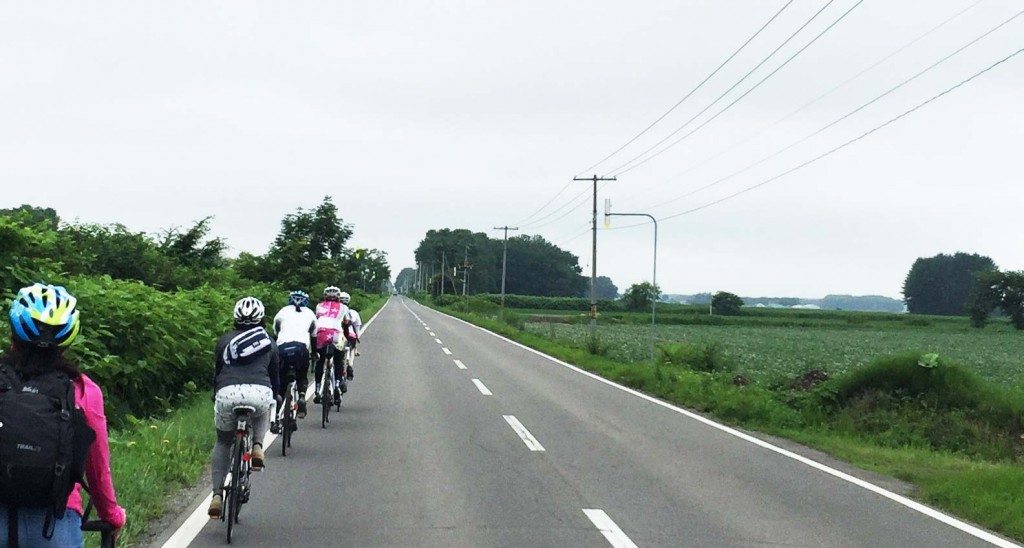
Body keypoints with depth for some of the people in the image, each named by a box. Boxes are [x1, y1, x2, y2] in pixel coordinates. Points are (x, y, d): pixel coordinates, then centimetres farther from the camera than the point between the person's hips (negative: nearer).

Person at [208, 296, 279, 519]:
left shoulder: (224, 340, 23)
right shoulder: (269, 342, 22)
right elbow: (275, 375, 28)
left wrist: (215, 397, 43)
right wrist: (276, 397, 45)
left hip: (227, 393, 0)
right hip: (259, 393, 0)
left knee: (222, 443, 22)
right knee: (265, 408, 39)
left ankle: (217, 495, 9)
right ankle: (257, 445, 12)